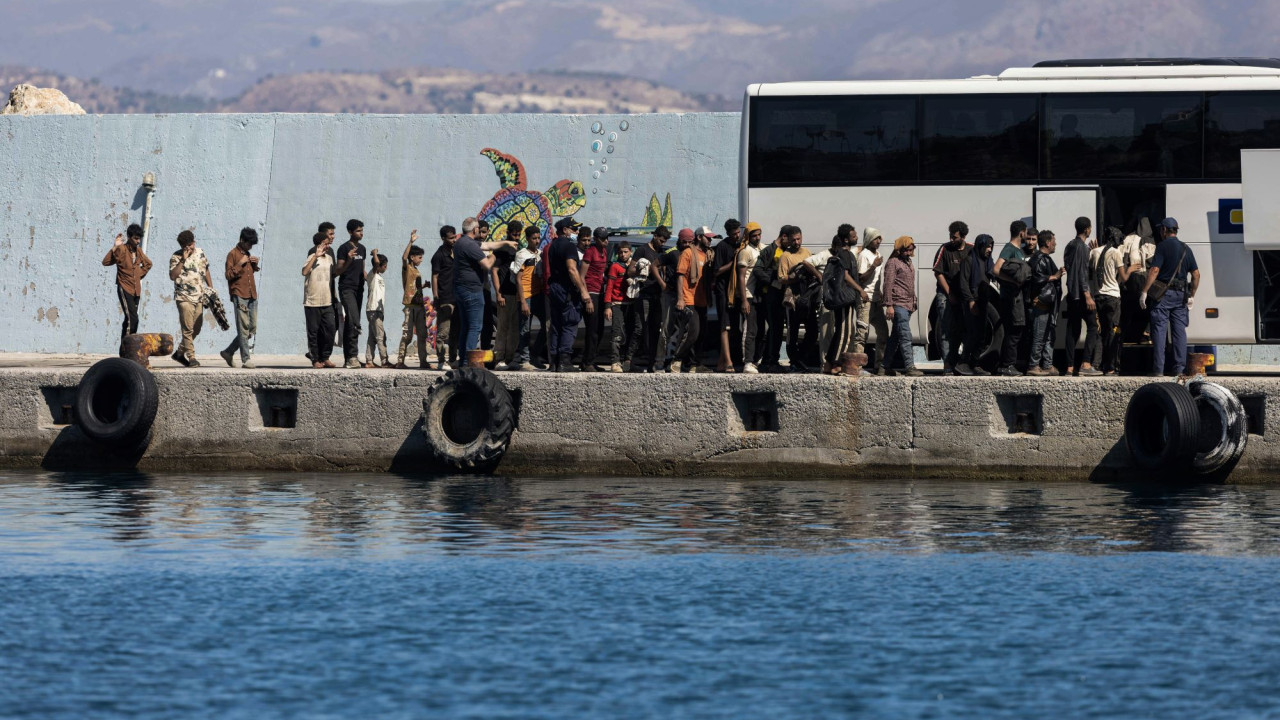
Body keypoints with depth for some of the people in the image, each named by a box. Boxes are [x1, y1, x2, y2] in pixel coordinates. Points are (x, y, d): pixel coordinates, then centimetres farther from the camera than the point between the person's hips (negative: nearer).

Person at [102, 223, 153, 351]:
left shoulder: (138, 251, 10)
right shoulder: (121, 249, -9)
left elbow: (148, 264, 29)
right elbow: (106, 262, -21)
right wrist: (114, 248, -26)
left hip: (136, 290, 7)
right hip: (124, 288, -7)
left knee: (130, 319, 9)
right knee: (132, 318, -18)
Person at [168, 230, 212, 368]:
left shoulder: (200, 253, 9)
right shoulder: (176, 257, -6)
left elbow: (206, 271, 21)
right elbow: (172, 276, -19)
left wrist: (211, 289, 17)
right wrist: (183, 260, -22)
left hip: (199, 297, 6)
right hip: (184, 298, -6)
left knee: (196, 329, 10)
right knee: (188, 329, -10)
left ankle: (180, 353, 24)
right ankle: (191, 357, -8)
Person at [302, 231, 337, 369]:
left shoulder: (329, 257, 14)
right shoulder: (312, 258, -6)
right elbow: (305, 272, -25)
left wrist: (334, 295, 22)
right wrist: (316, 255, -24)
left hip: (327, 301, 6)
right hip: (312, 301, -6)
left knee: (329, 329, -1)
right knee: (313, 331, 0)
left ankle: (325, 357, 9)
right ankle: (315, 359, 6)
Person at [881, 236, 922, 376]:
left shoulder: (908, 263, 21)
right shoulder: (893, 262, -6)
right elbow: (888, 284, -11)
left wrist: (913, 303, 25)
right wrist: (889, 305, -17)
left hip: (908, 305, 8)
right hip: (898, 304, -8)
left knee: (895, 337, 10)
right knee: (905, 336, -15)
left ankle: (886, 366, 14)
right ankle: (909, 367, -21)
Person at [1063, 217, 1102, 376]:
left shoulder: (1070, 246, 16)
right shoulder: (1081, 246, -11)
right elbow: (1082, 272, -16)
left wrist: (1089, 251, 22)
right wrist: (1088, 296, -18)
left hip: (1071, 294, 9)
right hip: (1081, 294, -9)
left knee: (1072, 330, 7)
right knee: (1092, 327, -7)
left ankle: (1070, 366, 4)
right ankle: (1086, 363, -17)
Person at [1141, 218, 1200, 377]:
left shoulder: (1162, 246, -5)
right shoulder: (1185, 248, 12)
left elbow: (1154, 270, -15)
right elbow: (1196, 274, 10)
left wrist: (1144, 292, -14)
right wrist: (1192, 295, 17)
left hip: (1163, 293, -5)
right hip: (1181, 295, 5)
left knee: (1159, 330, -3)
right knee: (1179, 331, 6)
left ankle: (1158, 368, -7)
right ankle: (1179, 368, 3)